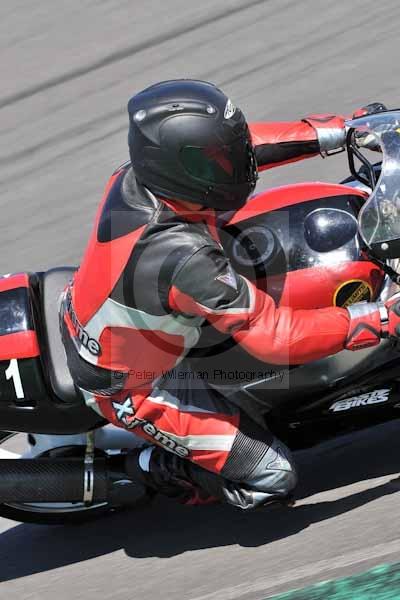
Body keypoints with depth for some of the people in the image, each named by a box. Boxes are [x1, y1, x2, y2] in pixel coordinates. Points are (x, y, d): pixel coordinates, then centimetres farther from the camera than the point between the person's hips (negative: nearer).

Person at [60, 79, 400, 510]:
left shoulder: (140, 174, -20)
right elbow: (274, 337, -35)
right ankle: (151, 466, 16)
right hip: (131, 389, -7)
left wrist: (340, 131, -7)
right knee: (273, 479, -2)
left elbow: (240, 147, -5)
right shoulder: (184, 260, -41)